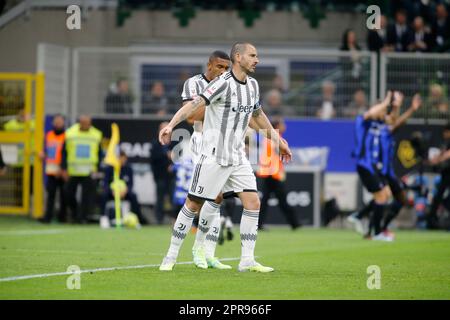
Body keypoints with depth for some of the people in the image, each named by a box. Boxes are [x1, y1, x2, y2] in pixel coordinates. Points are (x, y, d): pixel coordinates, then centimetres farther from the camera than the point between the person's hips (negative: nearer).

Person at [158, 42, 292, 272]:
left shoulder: (252, 85, 8)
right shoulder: (224, 83, -16)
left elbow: (258, 115, 26)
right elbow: (195, 104, -28)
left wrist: (277, 140, 32)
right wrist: (171, 125, -41)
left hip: (237, 156, 7)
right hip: (214, 156, -7)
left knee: (253, 203, -4)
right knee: (193, 204, -1)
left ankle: (247, 260, 1)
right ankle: (171, 256, 10)